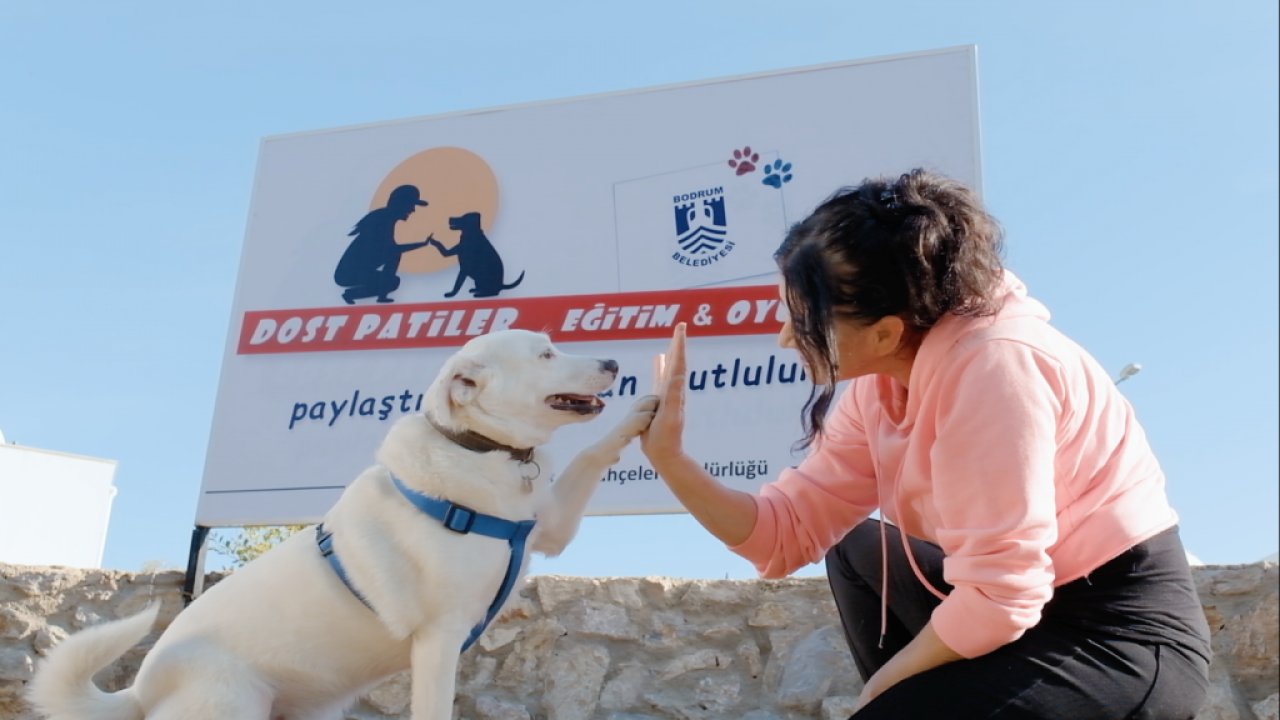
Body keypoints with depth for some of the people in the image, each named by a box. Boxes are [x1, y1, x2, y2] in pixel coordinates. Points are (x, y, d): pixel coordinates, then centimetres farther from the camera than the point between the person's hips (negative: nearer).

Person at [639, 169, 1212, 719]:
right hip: (1032, 611, 9)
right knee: (855, 550, 17)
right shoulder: (880, 390, 0)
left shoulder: (992, 365, -26)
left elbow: (998, 598, -27)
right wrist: (668, 457, -10)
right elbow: (787, 533, 2)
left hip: (1124, 636, -8)